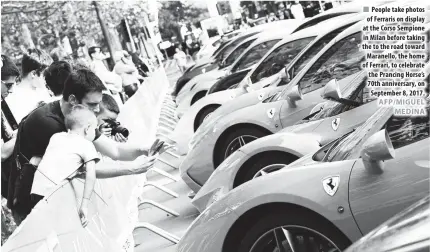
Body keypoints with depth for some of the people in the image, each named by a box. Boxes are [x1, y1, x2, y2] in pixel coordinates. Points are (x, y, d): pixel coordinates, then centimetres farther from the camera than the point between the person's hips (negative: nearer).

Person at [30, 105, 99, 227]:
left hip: (36, 187, 7)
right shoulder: (87, 145, 3)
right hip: (52, 193, -7)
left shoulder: (56, 136, 21)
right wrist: (85, 204, -10)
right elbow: (91, 175, -7)